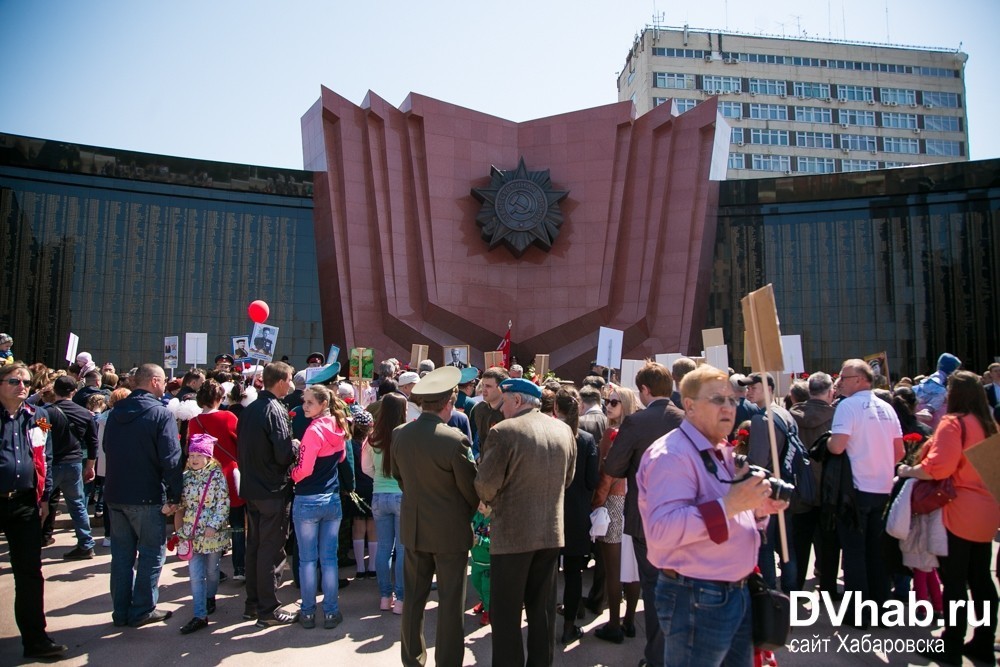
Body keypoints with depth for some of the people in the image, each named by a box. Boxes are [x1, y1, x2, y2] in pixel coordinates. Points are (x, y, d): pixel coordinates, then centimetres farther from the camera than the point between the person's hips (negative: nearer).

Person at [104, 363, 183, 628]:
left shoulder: (116, 412, 7)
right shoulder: (161, 414, -15)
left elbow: (107, 450, 18)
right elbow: (171, 459, -20)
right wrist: (174, 496, -14)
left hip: (115, 494, 7)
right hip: (147, 496, -6)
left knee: (122, 554, 14)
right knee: (152, 553, 6)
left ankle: (121, 611, 22)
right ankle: (142, 610, 11)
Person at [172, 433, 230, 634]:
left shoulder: (217, 476, -9)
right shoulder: (186, 477, 4)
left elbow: (223, 505, -11)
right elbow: (181, 505, 11)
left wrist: (213, 526, -19)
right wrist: (179, 528, 6)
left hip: (213, 533, -3)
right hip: (192, 533, 3)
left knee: (212, 570, 13)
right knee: (195, 574, 0)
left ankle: (210, 598, 40)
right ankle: (200, 615, 3)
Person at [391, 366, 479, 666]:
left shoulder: (399, 434, -6)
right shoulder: (454, 439, -23)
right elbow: (471, 488, -12)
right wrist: (468, 516, 9)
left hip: (413, 527, 5)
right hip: (450, 530, -5)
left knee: (413, 598, 17)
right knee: (450, 602, 8)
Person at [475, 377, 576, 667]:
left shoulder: (504, 431, -16)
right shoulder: (564, 430, 3)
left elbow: (485, 484, -15)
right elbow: (567, 478, 12)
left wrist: (490, 501, 6)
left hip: (512, 533, -6)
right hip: (552, 531, 6)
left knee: (506, 611, 7)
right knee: (543, 608, 17)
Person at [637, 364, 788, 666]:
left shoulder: (722, 452, 14)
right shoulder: (671, 455, -19)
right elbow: (661, 530, -31)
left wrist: (759, 509, 3)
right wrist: (729, 504, -33)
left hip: (738, 592, 9)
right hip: (697, 601, -9)